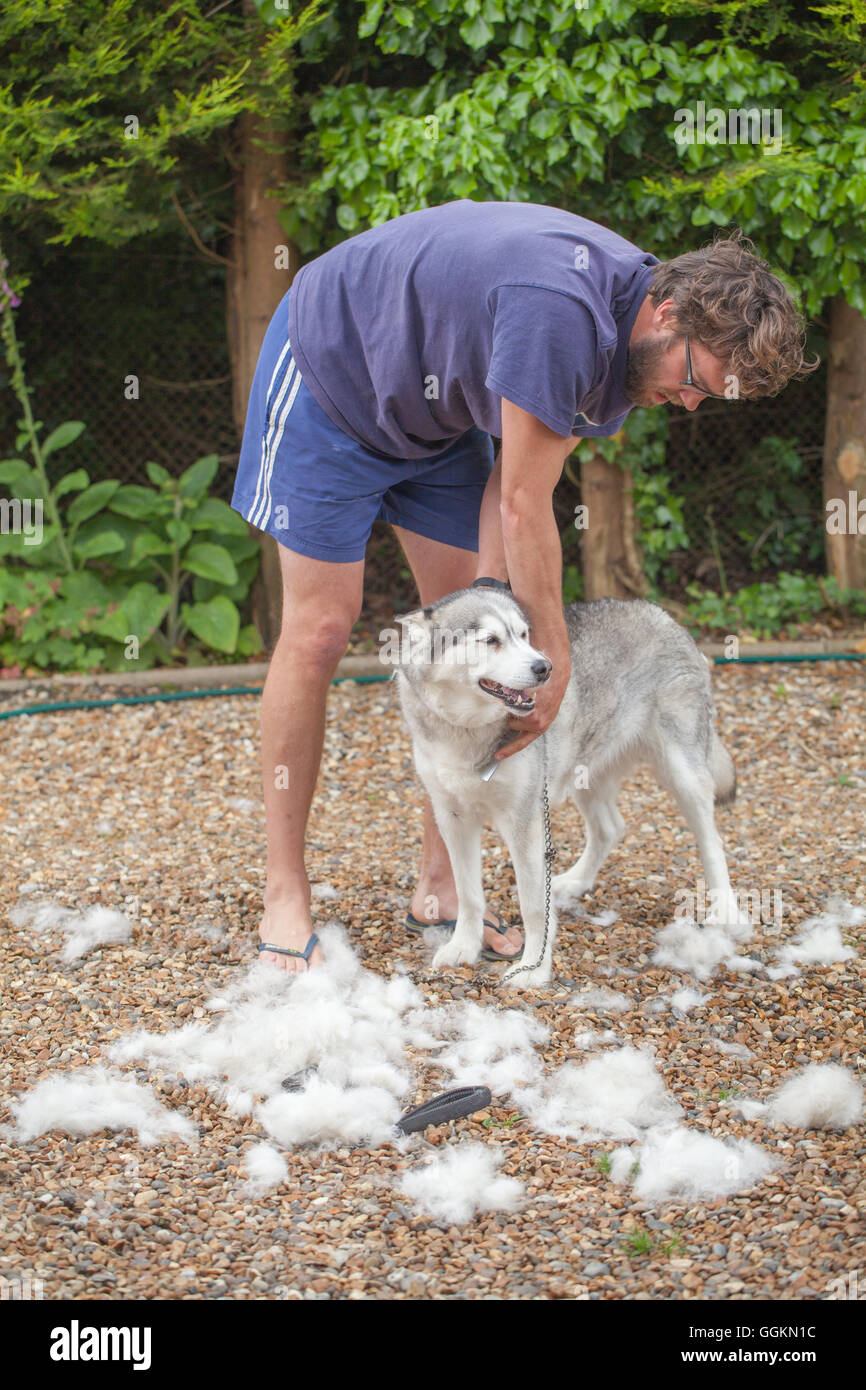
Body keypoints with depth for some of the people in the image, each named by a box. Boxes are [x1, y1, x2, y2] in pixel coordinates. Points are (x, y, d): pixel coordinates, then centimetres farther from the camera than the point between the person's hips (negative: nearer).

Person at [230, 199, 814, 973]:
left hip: (436, 413, 8)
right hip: (331, 377, -8)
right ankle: (285, 898, -1)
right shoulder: (562, 308, -40)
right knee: (321, 630, -9)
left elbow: (517, 484, -9)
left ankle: (440, 885, 11)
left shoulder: (627, 339, -12)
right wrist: (555, 661, -24)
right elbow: (524, 505, -33)